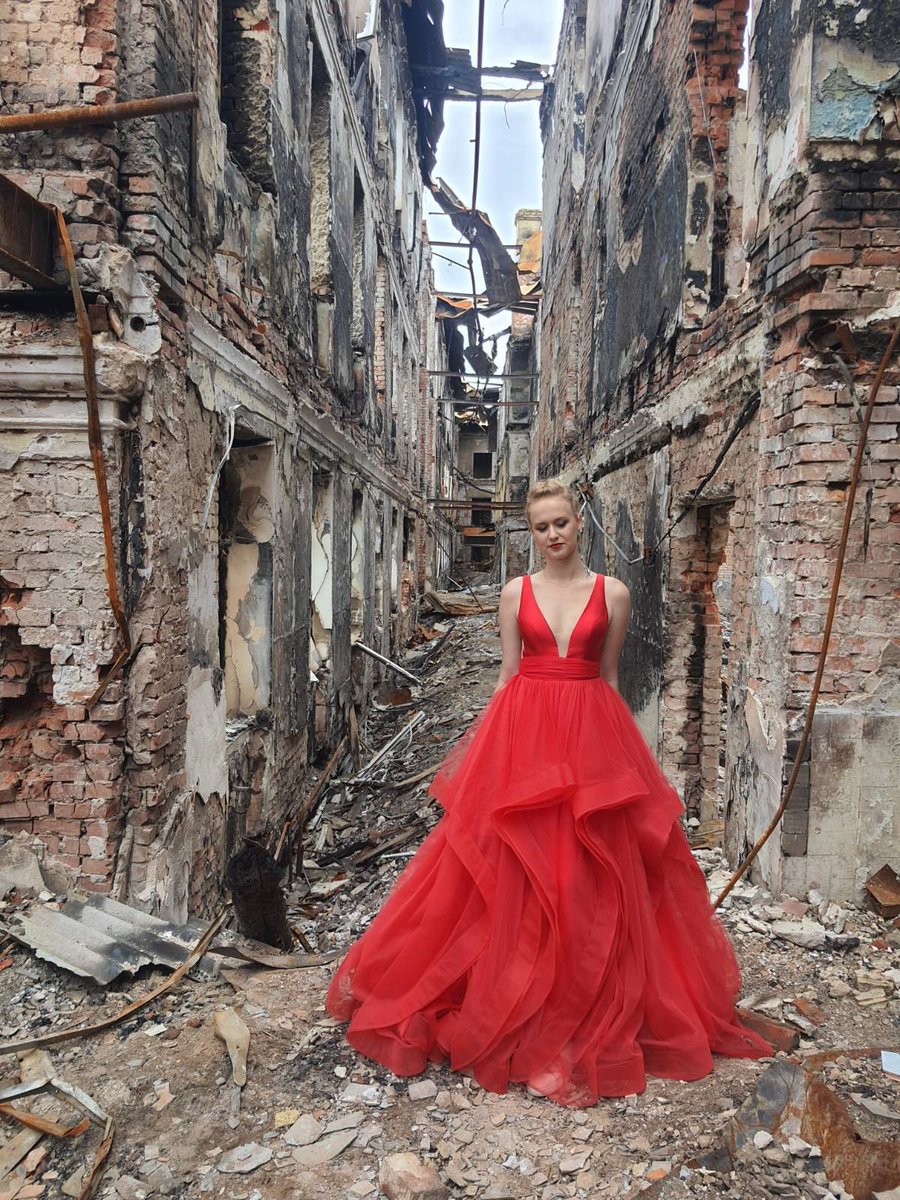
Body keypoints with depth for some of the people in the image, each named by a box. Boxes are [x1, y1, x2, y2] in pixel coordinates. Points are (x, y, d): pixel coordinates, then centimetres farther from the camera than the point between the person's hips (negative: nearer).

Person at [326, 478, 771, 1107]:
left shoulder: (613, 593, 3)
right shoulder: (516, 592, 6)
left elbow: (608, 676, 8)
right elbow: (508, 674, 7)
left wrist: (612, 742, 9)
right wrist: (484, 742, 4)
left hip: (592, 736, 0)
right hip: (523, 734, 1)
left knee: (589, 881, 5)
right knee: (515, 878, 4)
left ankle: (594, 1011, 23)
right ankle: (517, 1004, 23)